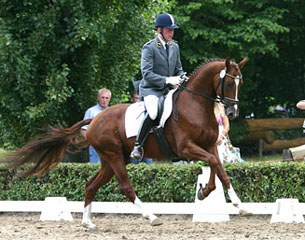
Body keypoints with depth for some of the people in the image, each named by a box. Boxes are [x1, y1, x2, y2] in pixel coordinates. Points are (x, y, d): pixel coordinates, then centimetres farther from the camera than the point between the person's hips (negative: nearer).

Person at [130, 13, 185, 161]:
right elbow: (147, 73, -17)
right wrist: (167, 80, -25)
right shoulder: (149, 48, -9)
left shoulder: (174, 47, 12)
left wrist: (179, 80, -3)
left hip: (168, 89, 7)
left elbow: (179, 70, 20)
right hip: (150, 89, -7)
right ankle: (138, 146, -24)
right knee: (153, 112, -35)